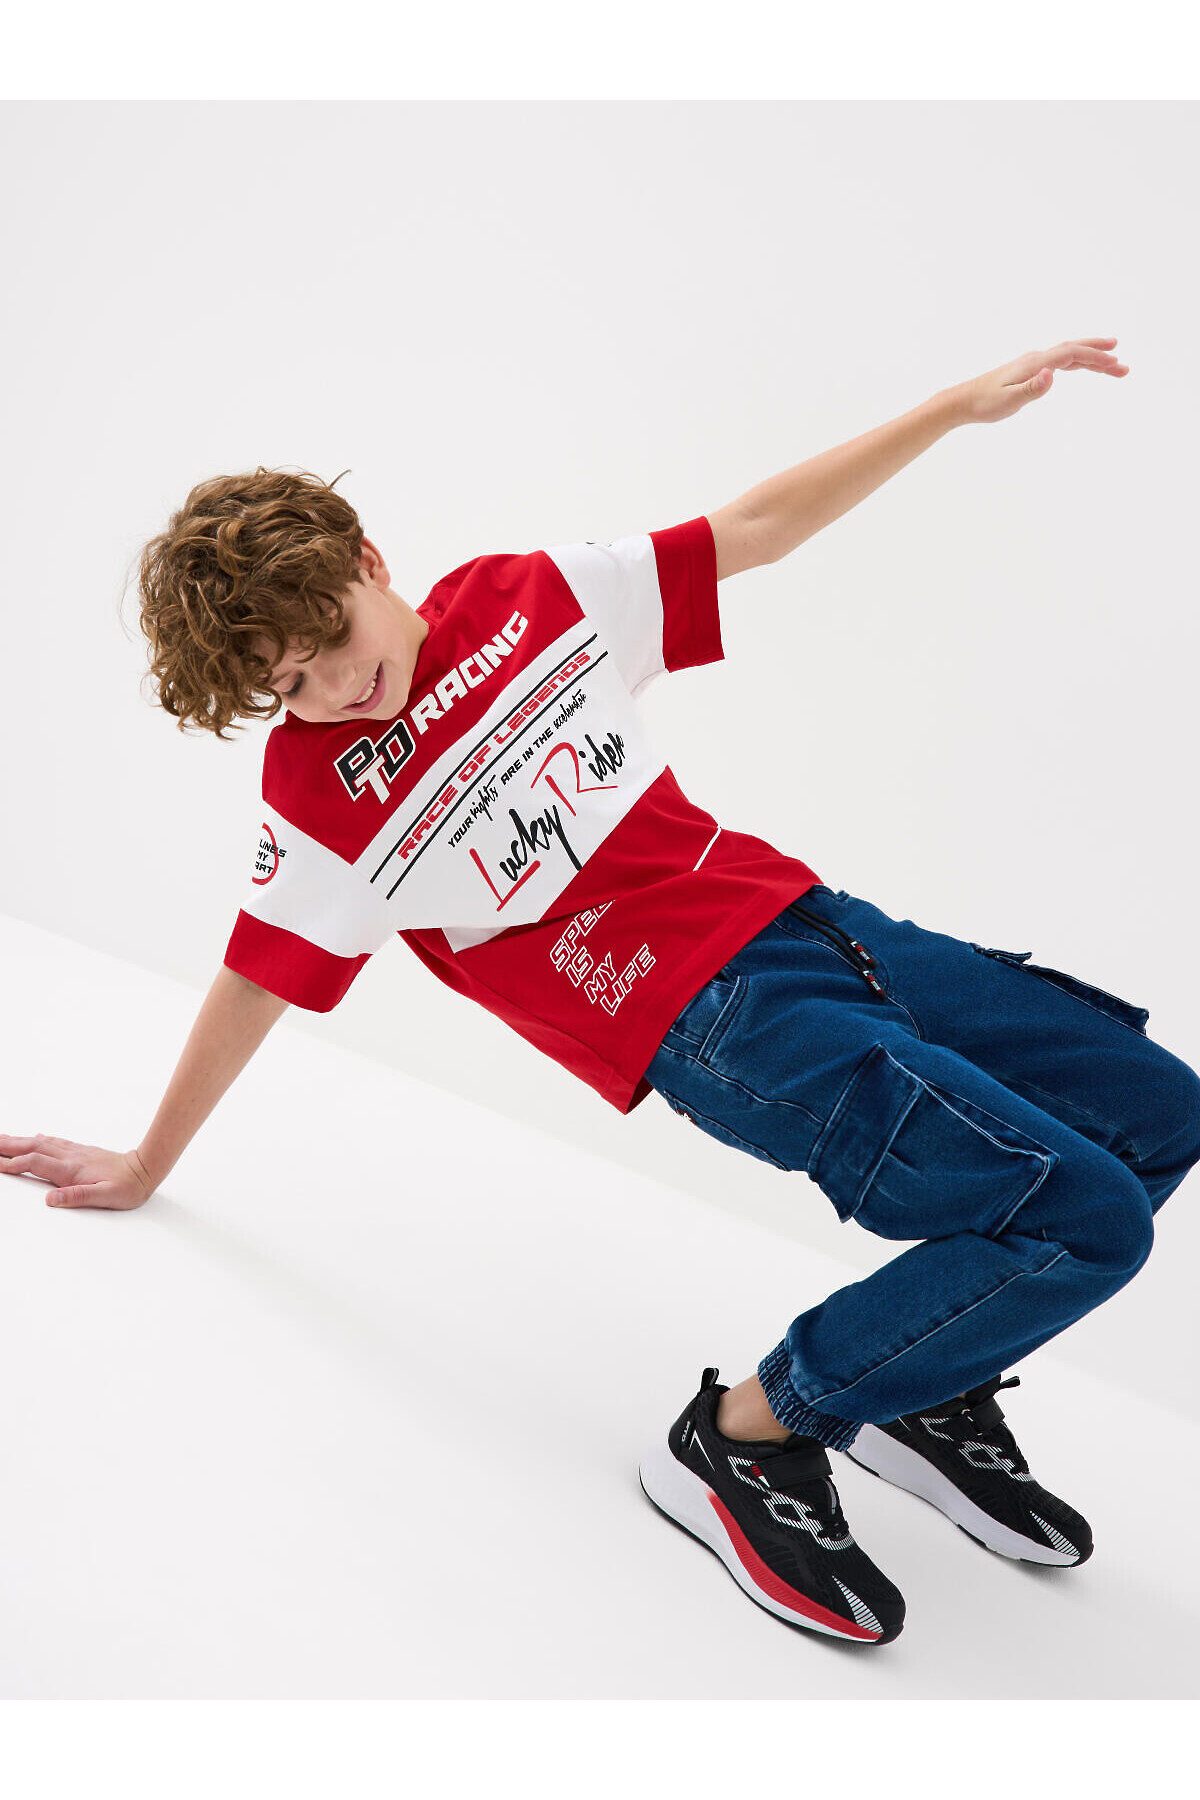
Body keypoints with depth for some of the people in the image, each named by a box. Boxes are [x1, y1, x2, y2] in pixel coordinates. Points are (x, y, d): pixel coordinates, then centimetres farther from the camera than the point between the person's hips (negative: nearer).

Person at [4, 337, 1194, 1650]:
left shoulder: (525, 597, 3)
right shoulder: (313, 790, -7)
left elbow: (754, 530, 9)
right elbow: (252, 988, 2)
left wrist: (955, 408, 6)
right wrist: (145, 1167, 10)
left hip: (801, 916, 7)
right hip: (712, 1016, -7)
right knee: (1082, 1213, -19)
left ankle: (928, 1385, 12)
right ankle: (747, 1438, -9)